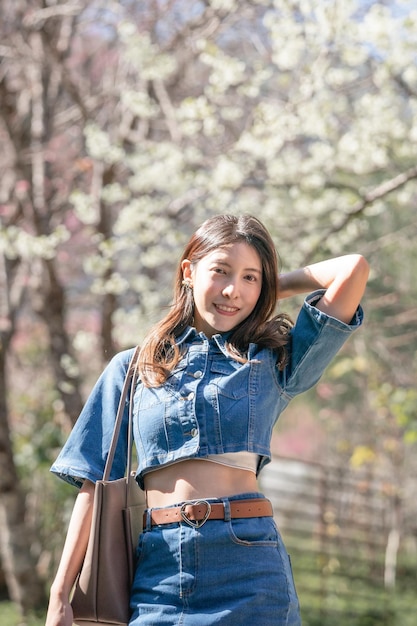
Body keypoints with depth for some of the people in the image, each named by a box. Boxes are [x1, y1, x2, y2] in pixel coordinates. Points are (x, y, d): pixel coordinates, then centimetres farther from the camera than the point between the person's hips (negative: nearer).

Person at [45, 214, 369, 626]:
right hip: (157, 569, 1)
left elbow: (354, 268, 0)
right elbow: (96, 482, 10)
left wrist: (277, 286, 16)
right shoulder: (131, 368, 14)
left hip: (247, 565, -1)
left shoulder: (272, 362, 10)